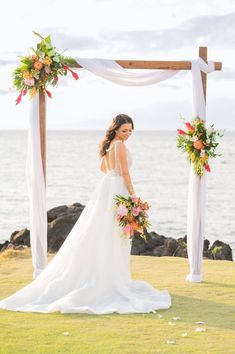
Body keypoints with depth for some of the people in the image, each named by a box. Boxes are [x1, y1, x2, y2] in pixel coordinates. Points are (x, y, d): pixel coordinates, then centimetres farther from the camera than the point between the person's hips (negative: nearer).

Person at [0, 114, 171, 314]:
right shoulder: (120, 146, -14)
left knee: (97, 234, 10)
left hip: (105, 187, 9)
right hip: (117, 191, -9)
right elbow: (125, 173, -16)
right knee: (115, 237, -5)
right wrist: (133, 195, -12)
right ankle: (113, 280, -2)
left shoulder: (108, 145, 13)